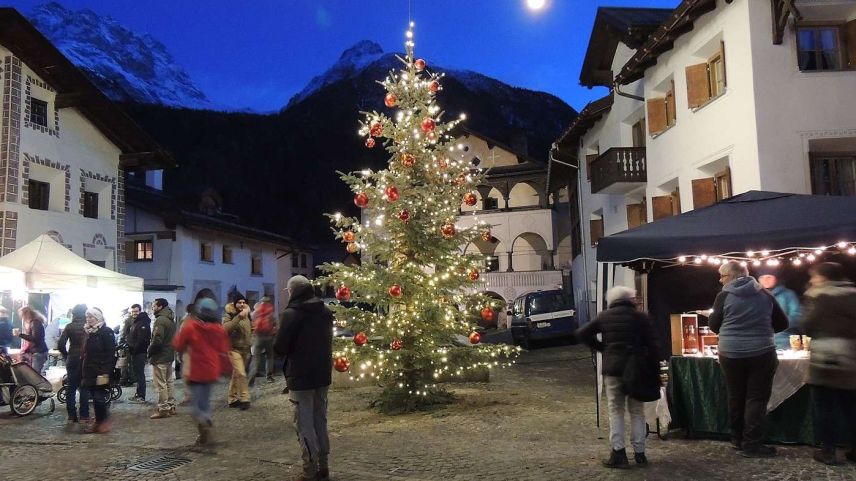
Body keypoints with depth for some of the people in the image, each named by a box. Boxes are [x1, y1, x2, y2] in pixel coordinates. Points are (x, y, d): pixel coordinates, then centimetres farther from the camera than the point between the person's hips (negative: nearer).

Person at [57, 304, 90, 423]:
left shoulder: (69, 327, -1)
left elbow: (60, 344, -7)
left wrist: (66, 356, 6)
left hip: (72, 360, 1)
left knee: (71, 388, 10)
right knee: (84, 389, 5)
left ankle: (71, 415, 10)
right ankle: (84, 415, 3)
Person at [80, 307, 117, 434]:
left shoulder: (107, 332, -9)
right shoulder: (89, 332, 15)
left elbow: (110, 353, -16)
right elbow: (85, 353, 20)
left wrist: (105, 372, -22)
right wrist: (83, 373, 15)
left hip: (100, 372, -7)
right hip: (90, 371, 7)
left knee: (100, 397, -5)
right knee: (95, 397, 10)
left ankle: (105, 422, 6)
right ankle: (98, 422, 17)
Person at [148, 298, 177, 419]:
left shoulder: (160, 320, -17)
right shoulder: (171, 320, 13)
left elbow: (157, 340, -24)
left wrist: (150, 351, -9)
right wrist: (171, 350, 14)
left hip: (160, 358, -10)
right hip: (170, 356, 10)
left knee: (161, 385, -3)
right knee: (169, 383, 15)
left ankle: (163, 409, 0)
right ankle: (171, 407, 21)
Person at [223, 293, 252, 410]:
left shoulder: (247, 314, 11)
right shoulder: (229, 314, -8)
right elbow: (225, 328, -28)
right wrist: (239, 316, -32)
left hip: (245, 349, 7)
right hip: (234, 348, -7)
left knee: (236, 374, 13)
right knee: (241, 373, -17)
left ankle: (233, 399, 21)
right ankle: (245, 399, -15)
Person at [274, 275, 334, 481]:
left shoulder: (291, 314, -15)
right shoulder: (325, 312, 7)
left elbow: (280, 347, -15)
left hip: (300, 376, -7)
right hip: (323, 374, 7)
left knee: (304, 424, 1)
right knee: (320, 421, 16)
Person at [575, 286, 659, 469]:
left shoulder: (604, 317, 5)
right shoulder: (640, 317, 1)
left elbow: (581, 334, 4)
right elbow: (653, 345, -5)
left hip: (612, 369, 0)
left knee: (616, 411, 8)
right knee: (637, 411, 11)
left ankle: (618, 454, 4)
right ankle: (639, 454, 14)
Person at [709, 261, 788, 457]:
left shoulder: (724, 296, -5)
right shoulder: (764, 294, 2)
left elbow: (714, 326, 1)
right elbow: (782, 323, 8)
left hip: (731, 354, 0)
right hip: (761, 353, 0)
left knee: (735, 397, 12)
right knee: (757, 398, 4)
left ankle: (737, 439, 22)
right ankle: (751, 444, 2)